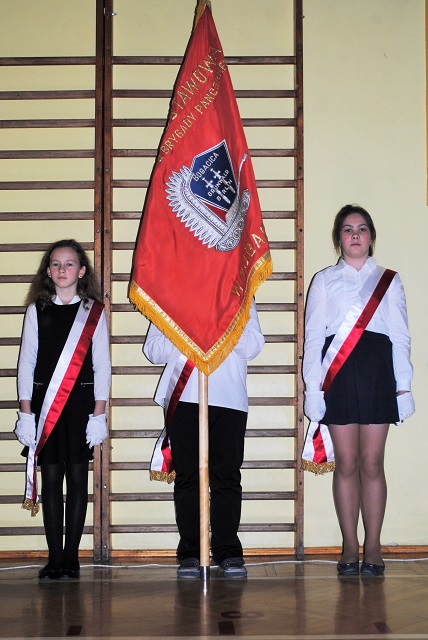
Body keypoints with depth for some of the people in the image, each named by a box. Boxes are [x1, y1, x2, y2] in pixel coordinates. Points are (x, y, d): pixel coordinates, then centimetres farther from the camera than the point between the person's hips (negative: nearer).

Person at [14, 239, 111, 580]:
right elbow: (26, 362, 8)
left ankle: (71, 557, 7)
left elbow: (102, 365, 3)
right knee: (51, 478, 2)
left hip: (82, 403, -1)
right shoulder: (37, 310, 9)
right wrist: (25, 411, 2)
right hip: (43, 405, 1)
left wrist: (99, 412, -3)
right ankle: (55, 558, 6)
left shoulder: (94, 311, 5)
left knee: (77, 478, 1)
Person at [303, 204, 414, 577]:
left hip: (376, 373, 0)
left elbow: (400, 337, 10)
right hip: (338, 375, 0)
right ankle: (350, 548, 7)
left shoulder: (389, 281, 13)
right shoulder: (324, 281, 12)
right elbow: (313, 336, 8)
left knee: (372, 463, -1)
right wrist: (313, 385, -1)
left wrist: (403, 385, 4)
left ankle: (373, 548, 6)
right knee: (347, 463, 0)